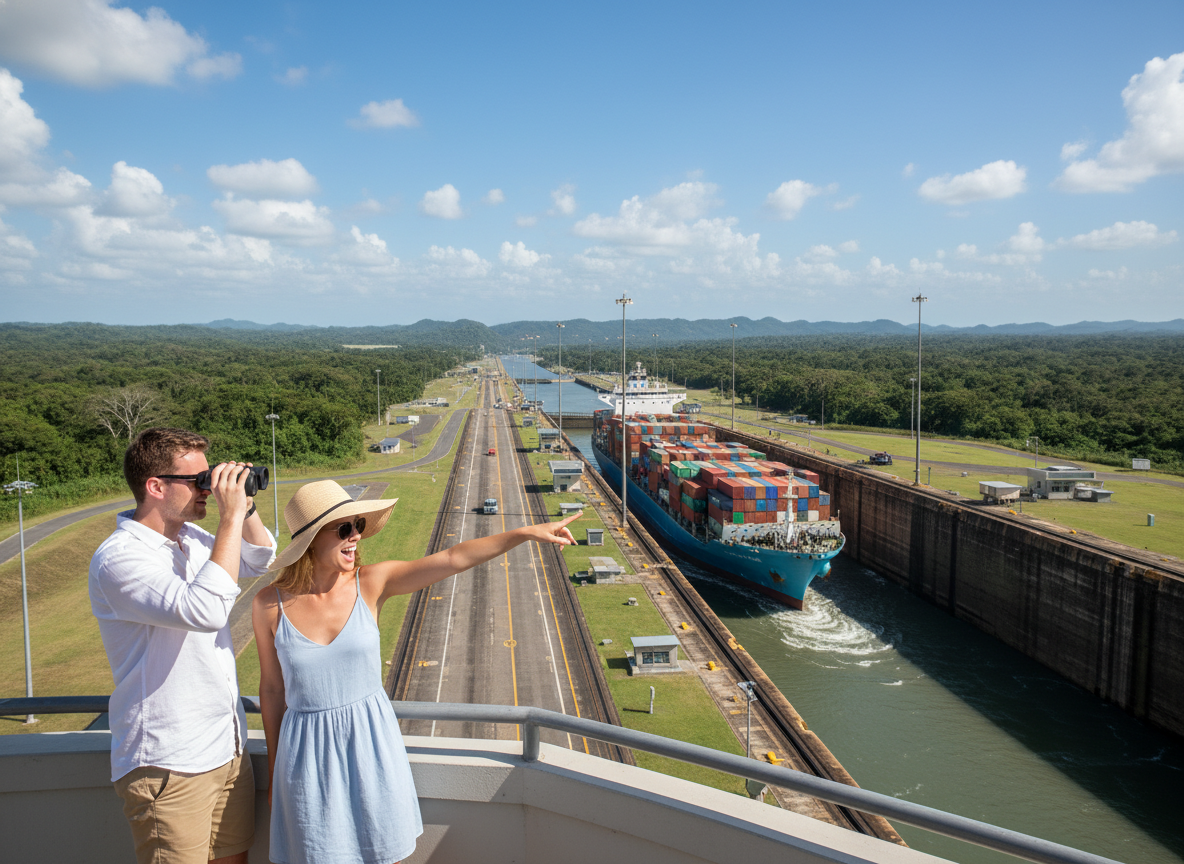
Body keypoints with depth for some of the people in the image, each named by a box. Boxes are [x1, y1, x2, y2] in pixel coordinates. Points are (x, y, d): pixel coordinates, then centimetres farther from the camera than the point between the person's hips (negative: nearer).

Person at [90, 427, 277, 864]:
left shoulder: (193, 539, 5)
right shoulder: (118, 558, -19)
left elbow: (261, 561, 22)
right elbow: (205, 610, -34)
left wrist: (245, 506, 3)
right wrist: (231, 517, -27)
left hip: (227, 747, 8)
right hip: (169, 765, -7)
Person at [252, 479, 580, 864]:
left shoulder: (371, 583, -9)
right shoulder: (270, 604, -9)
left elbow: (453, 559, -15)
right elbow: (271, 689, 2)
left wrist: (526, 532, -21)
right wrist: (274, 772, 10)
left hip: (371, 742, 1)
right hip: (308, 752, -1)